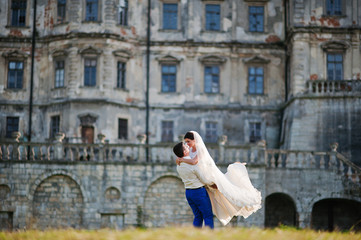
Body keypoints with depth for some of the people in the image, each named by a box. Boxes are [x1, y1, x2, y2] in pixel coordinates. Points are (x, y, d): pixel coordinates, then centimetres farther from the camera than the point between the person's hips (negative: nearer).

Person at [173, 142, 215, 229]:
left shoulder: (179, 165, 2)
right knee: (208, 216, 1)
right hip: (199, 192, -7)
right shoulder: (193, 164, -22)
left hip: (188, 192, 7)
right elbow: (204, 180, -13)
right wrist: (213, 183, 7)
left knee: (198, 217, 13)